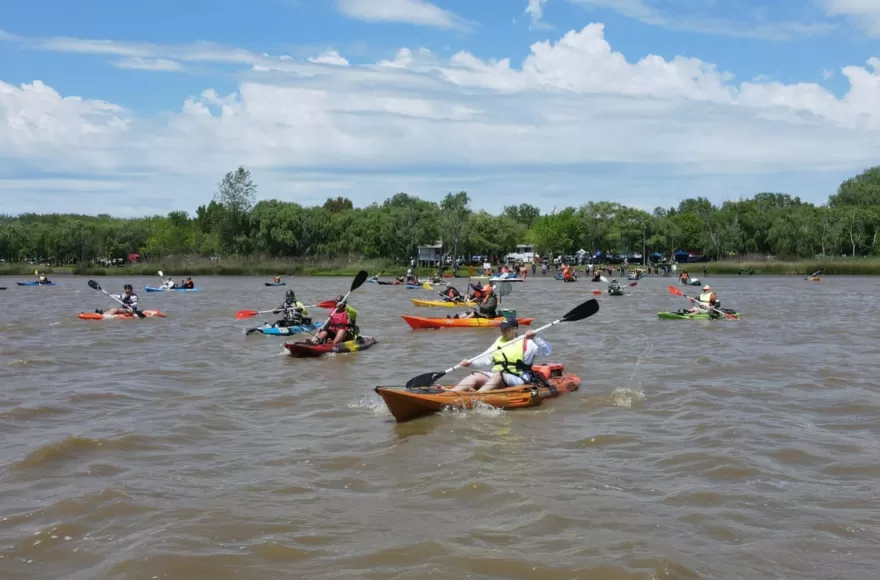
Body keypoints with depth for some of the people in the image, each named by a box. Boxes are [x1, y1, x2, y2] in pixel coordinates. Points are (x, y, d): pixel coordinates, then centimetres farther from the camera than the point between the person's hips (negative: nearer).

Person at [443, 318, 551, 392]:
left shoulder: (526, 343, 4)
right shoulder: (498, 342, 22)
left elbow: (546, 351, -8)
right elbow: (487, 360, 16)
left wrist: (535, 339, -23)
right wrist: (471, 363, 0)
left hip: (517, 380, -5)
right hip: (496, 376, 5)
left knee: (498, 376, -36)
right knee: (475, 376, -19)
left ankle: (478, 394, -62)